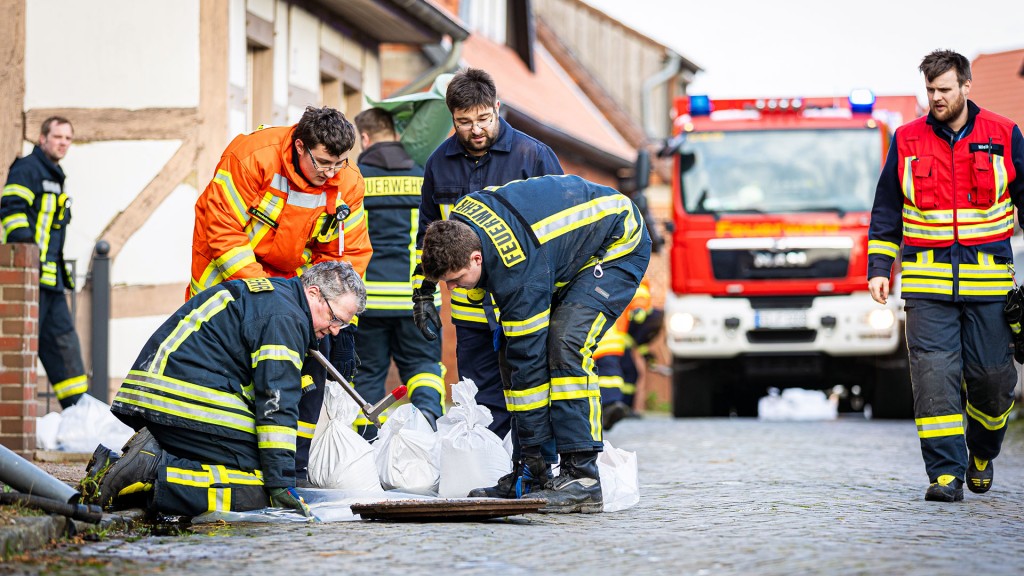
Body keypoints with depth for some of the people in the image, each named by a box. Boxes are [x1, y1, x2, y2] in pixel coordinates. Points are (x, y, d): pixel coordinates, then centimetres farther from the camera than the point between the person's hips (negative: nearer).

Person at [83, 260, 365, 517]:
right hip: (189, 406, -10)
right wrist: (281, 482, -14)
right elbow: (277, 403, -14)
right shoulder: (284, 316, -8)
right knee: (259, 492, -13)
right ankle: (153, 472, -23)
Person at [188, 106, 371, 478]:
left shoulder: (347, 183, -13)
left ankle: (297, 461, 3)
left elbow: (347, 254, -6)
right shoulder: (250, 158, -28)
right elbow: (223, 231, -25)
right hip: (229, 271, -4)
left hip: (293, 276, 4)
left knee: (314, 355, -6)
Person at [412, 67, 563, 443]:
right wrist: (423, 294, 14)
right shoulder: (440, 163, 7)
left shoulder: (532, 155, -5)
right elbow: (428, 234, 19)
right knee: (481, 402, 7)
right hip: (469, 309, 4)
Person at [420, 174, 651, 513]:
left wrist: (534, 451, -25)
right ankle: (530, 475, 1)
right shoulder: (458, 221, -15)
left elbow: (529, 359, -32)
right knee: (510, 350, -2)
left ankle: (582, 478, -29)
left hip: (619, 248, -10)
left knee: (566, 343, -29)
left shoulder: (520, 274, -37)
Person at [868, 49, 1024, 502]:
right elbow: (886, 211, 14)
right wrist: (878, 269, 6)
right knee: (934, 376, -9)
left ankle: (981, 453, 28)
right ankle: (946, 473, -8)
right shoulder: (908, 142, 7)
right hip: (927, 283, 0)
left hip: (988, 280, 0)